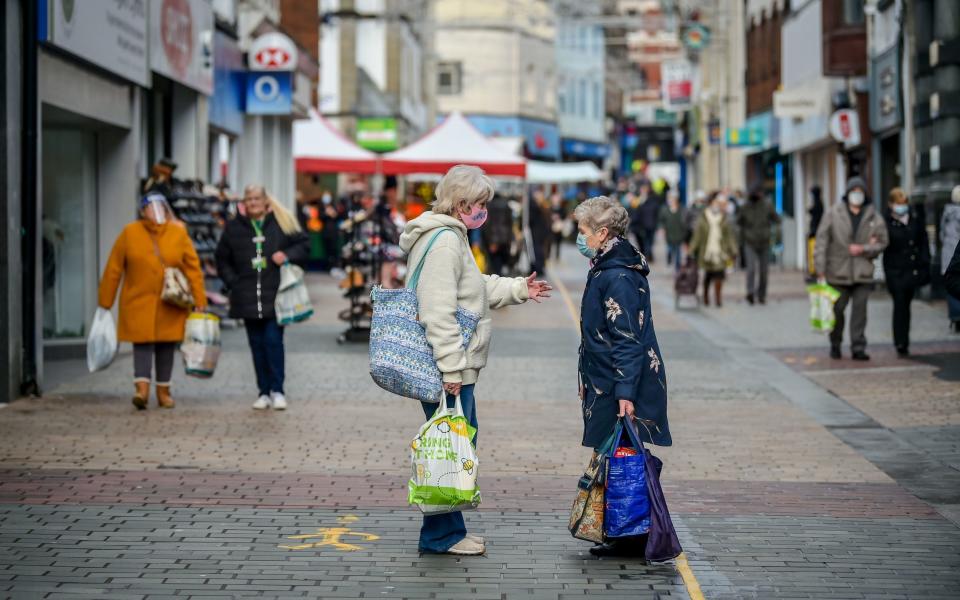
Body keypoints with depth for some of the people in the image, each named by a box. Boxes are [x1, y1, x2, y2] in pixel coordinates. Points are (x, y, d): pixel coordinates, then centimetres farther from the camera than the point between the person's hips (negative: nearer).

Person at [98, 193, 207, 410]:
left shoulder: (179, 233, 2)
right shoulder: (129, 233, -1)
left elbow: (193, 268, 2)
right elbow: (113, 270, 2)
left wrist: (199, 299, -3)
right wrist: (105, 302, 1)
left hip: (170, 306, 2)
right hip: (139, 303, -2)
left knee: (166, 346, 9)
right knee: (142, 343, -10)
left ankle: (163, 391, 19)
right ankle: (141, 388, -17)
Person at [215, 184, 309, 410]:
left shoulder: (282, 223, 4)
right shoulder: (234, 228, 8)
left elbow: (303, 245, 8)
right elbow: (222, 259, 16)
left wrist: (288, 255, -10)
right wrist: (232, 282, 4)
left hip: (275, 296, -2)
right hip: (247, 297, 2)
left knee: (273, 340, -8)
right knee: (257, 344, 5)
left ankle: (277, 390, 0)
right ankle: (263, 392, 12)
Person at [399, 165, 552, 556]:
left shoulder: (453, 237, 17)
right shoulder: (444, 241, -17)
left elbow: (477, 289, 31)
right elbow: (438, 310, -24)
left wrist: (518, 289, 22)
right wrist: (451, 368, -25)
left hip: (456, 366, 11)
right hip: (449, 368, -11)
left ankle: (447, 529, 26)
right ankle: (440, 535, 2)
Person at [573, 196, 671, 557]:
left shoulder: (618, 277, -16)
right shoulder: (607, 270, 15)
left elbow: (627, 340, -21)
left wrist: (625, 392, -25)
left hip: (618, 388, -10)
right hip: (607, 385, 10)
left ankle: (631, 540, -1)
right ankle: (623, 538, 16)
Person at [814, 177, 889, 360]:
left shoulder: (873, 217, 3)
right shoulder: (833, 214, -1)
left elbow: (882, 243, 7)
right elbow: (822, 241, -3)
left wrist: (863, 249, -11)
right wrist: (820, 269, -8)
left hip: (863, 273, 1)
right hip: (838, 272, 0)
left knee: (860, 309, -4)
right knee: (837, 309, 8)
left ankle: (858, 347, 0)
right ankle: (835, 344, 26)